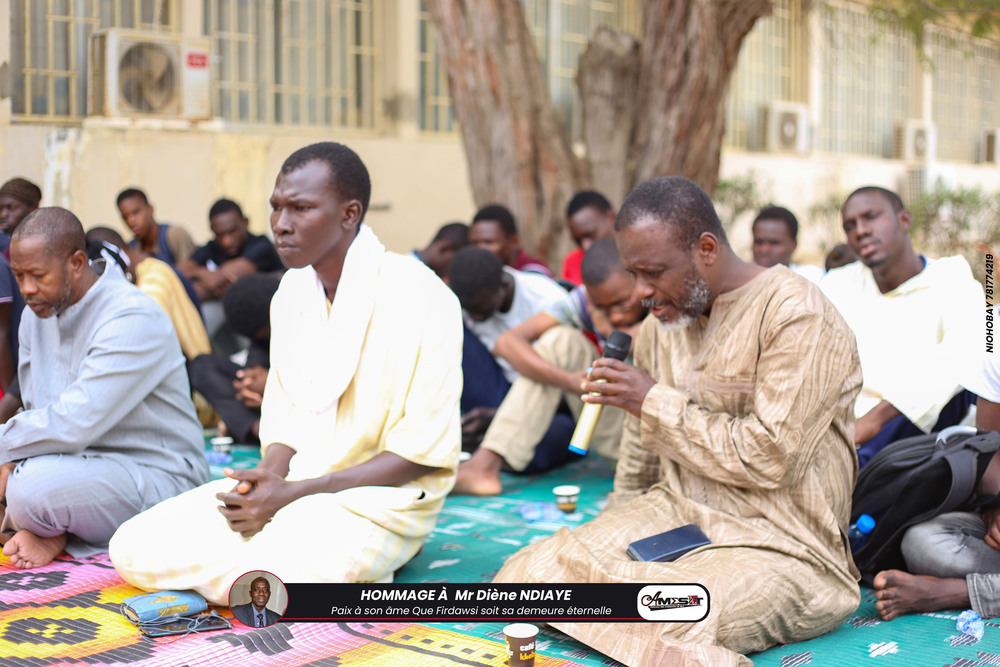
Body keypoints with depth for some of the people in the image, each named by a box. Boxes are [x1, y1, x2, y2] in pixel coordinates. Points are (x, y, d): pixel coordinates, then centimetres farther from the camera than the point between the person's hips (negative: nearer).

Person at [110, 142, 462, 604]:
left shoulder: (418, 297, -14)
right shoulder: (291, 291, 10)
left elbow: (425, 450, -15)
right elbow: (284, 416, 15)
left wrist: (293, 493, -19)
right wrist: (267, 477, -9)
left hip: (378, 497, -7)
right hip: (287, 488, 8)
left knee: (261, 580, -37)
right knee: (131, 548, -9)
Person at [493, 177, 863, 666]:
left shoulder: (797, 318, -13)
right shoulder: (660, 324, 12)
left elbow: (768, 459, -20)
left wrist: (655, 403, -11)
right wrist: (609, 535, 15)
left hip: (780, 546, -6)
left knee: (666, 621, -35)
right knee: (531, 571, -16)